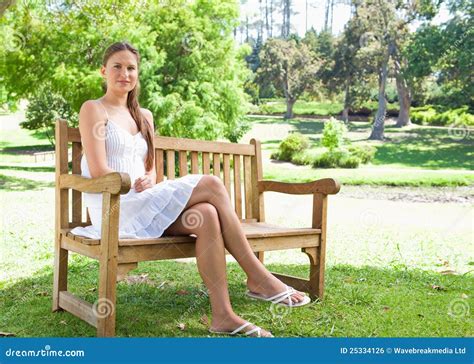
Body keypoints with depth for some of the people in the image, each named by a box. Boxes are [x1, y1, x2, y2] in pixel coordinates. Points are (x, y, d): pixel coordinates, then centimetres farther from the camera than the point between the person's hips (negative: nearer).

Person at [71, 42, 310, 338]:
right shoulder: (93, 109, 2)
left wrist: (149, 182, -4)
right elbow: (98, 171, -8)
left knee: (206, 216, -26)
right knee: (211, 185, -23)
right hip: (114, 209, -6)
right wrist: (135, 187, -13)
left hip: (141, 207, 6)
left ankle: (223, 315, -28)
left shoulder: (144, 116, 22)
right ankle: (257, 278, -19)